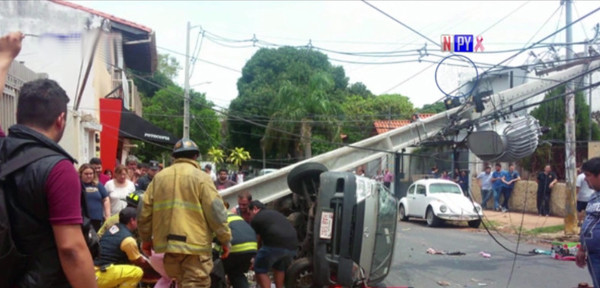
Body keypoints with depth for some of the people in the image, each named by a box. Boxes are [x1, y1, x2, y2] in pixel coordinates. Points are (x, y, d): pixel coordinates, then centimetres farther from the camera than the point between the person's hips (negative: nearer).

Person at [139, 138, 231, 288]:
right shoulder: (200, 177, -3)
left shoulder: (159, 177, 12)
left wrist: (146, 239, 22)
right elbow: (215, 210, -8)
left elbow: (146, 210, 12)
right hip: (195, 243, -5)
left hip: (168, 243, 6)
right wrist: (225, 239, 0)